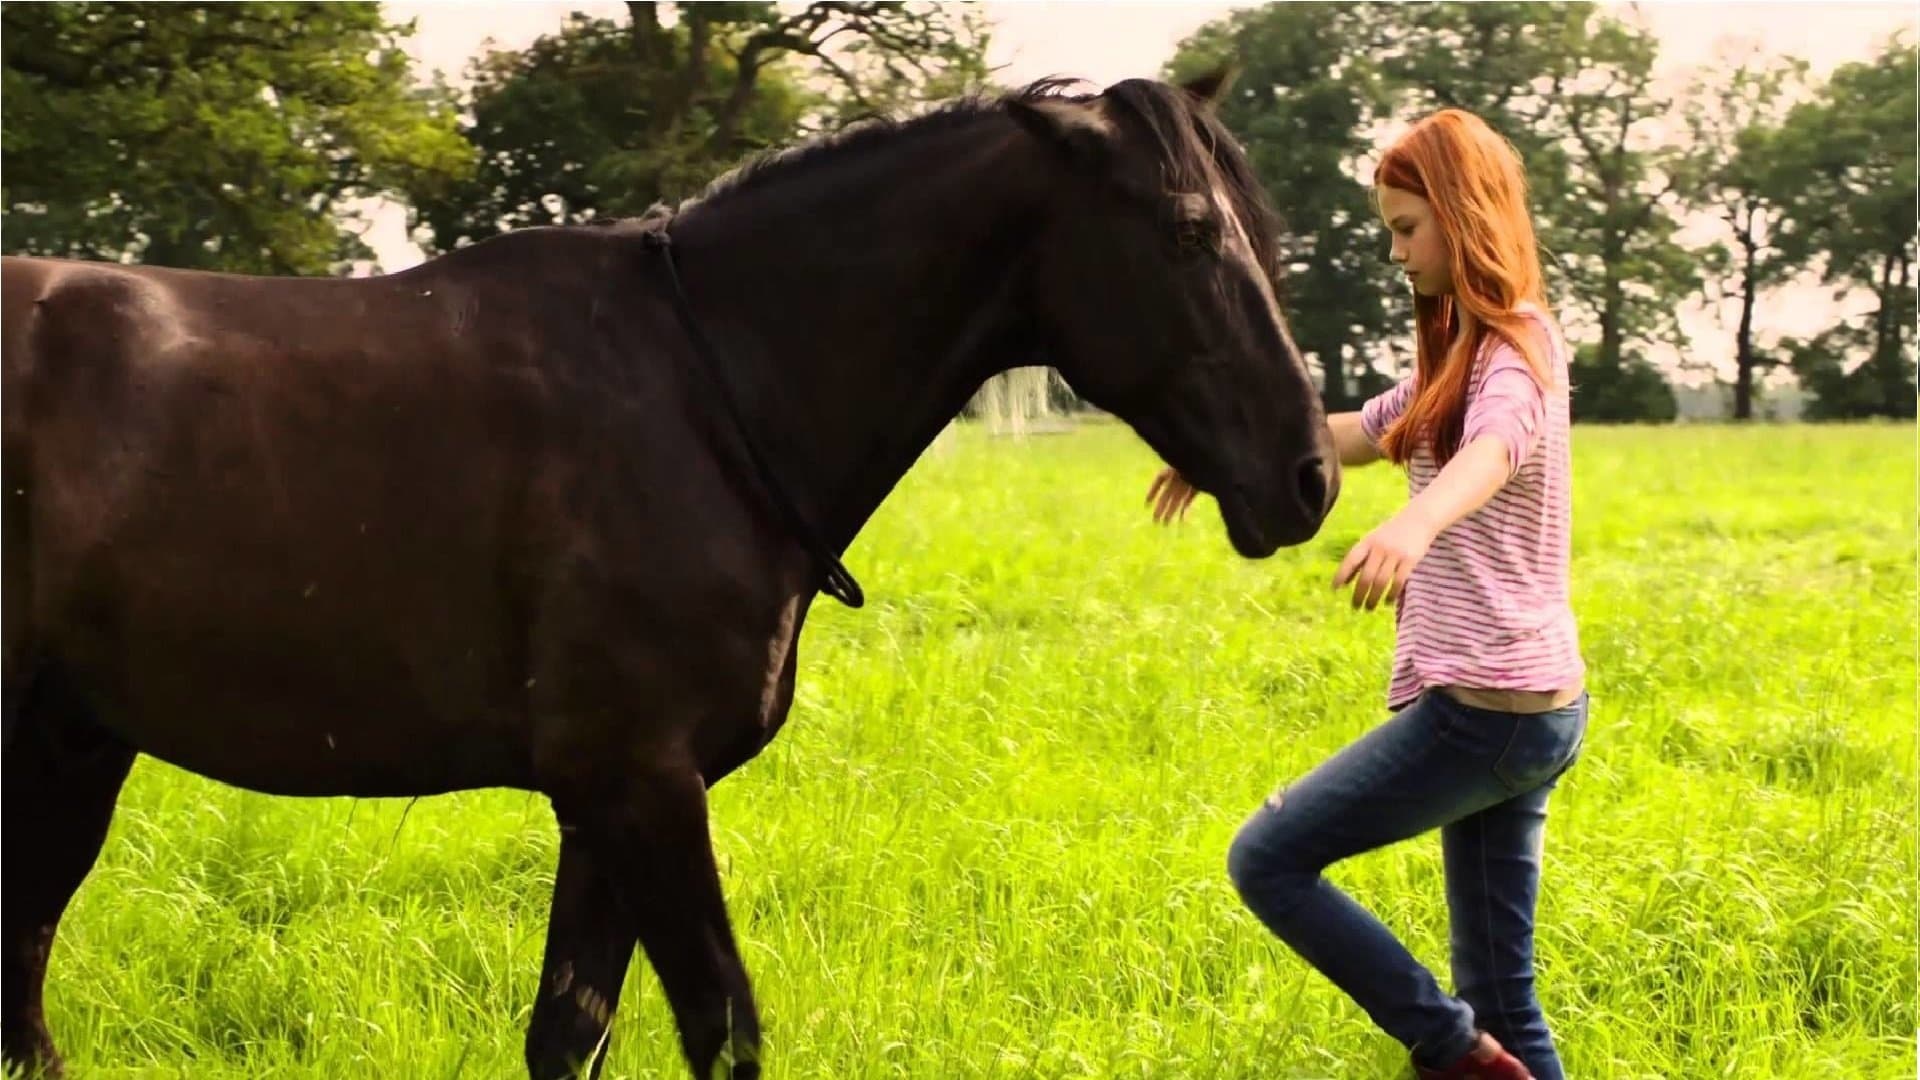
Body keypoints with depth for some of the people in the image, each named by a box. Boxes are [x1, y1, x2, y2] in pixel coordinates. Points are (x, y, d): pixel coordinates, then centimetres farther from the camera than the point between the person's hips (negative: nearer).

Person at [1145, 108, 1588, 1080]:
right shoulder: (1459, 354, 17)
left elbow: (1490, 453, -36)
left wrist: (1414, 525, -55)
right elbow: (1358, 432, 32)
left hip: (1486, 708, -10)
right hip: (1532, 709, 10)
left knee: (1266, 860, -6)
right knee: (1501, 999, 10)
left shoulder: (1516, 353, -13)